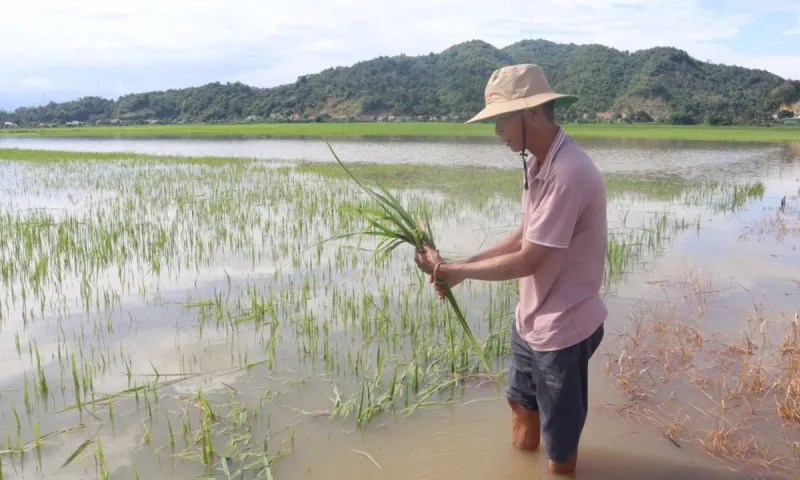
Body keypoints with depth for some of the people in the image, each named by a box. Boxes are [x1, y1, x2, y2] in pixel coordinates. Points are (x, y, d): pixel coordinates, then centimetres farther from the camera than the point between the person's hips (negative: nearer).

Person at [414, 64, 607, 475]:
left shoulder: (568, 174, -29)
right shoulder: (538, 164, 2)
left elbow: (527, 261, -26)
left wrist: (458, 270, -15)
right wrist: (461, 263, -2)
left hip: (562, 326, -9)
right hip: (530, 318, 9)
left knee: (558, 440, 13)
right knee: (520, 405, 29)